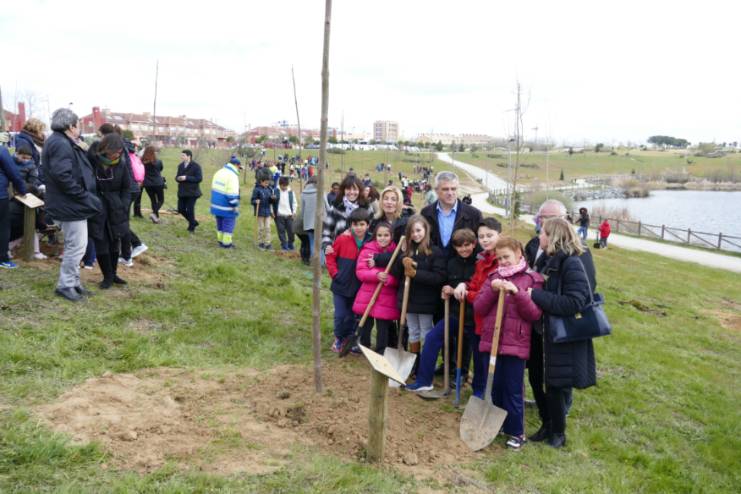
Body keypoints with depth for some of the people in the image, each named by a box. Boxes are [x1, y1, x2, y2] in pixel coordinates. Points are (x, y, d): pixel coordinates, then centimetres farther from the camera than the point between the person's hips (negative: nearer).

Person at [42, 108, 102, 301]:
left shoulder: (64, 143, 15)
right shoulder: (60, 144, -18)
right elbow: (63, 176, -28)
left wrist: (87, 196, 12)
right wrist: (86, 197, -22)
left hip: (72, 204, 11)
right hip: (70, 205, -11)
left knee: (75, 246, 18)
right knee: (76, 247, -3)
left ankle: (73, 282, 27)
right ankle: (65, 285, 8)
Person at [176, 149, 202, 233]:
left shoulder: (196, 166, -11)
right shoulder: (180, 166, 9)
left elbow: (199, 178, -17)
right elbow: (177, 176, 18)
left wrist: (186, 178, -22)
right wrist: (178, 178, -7)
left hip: (192, 192, -6)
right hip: (182, 192, 7)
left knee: (190, 210, -6)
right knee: (181, 209, 6)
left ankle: (191, 227, 15)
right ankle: (193, 222, 29)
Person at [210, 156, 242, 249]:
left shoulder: (219, 172, 10)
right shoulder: (232, 176, -18)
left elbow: (213, 188, 17)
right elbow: (233, 194, -21)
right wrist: (235, 205, -14)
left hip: (216, 205, 8)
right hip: (227, 207, -8)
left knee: (220, 223, 19)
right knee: (228, 224, 3)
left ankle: (220, 240, 27)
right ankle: (226, 243, 8)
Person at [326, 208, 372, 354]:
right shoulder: (342, 239, -13)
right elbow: (330, 256, -3)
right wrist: (334, 273, -8)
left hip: (358, 287, 1)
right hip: (341, 285, -1)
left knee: (351, 317, 14)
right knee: (340, 315, 5)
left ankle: (348, 338, 37)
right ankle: (338, 338, 30)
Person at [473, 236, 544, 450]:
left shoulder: (532, 279, -2)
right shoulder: (494, 277, 10)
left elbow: (534, 314, -8)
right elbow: (478, 308, 4)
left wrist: (516, 292, -20)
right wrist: (492, 290, -12)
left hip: (516, 343, -4)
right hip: (491, 341, 4)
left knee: (513, 390, 3)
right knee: (495, 387, 13)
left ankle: (516, 431, 16)